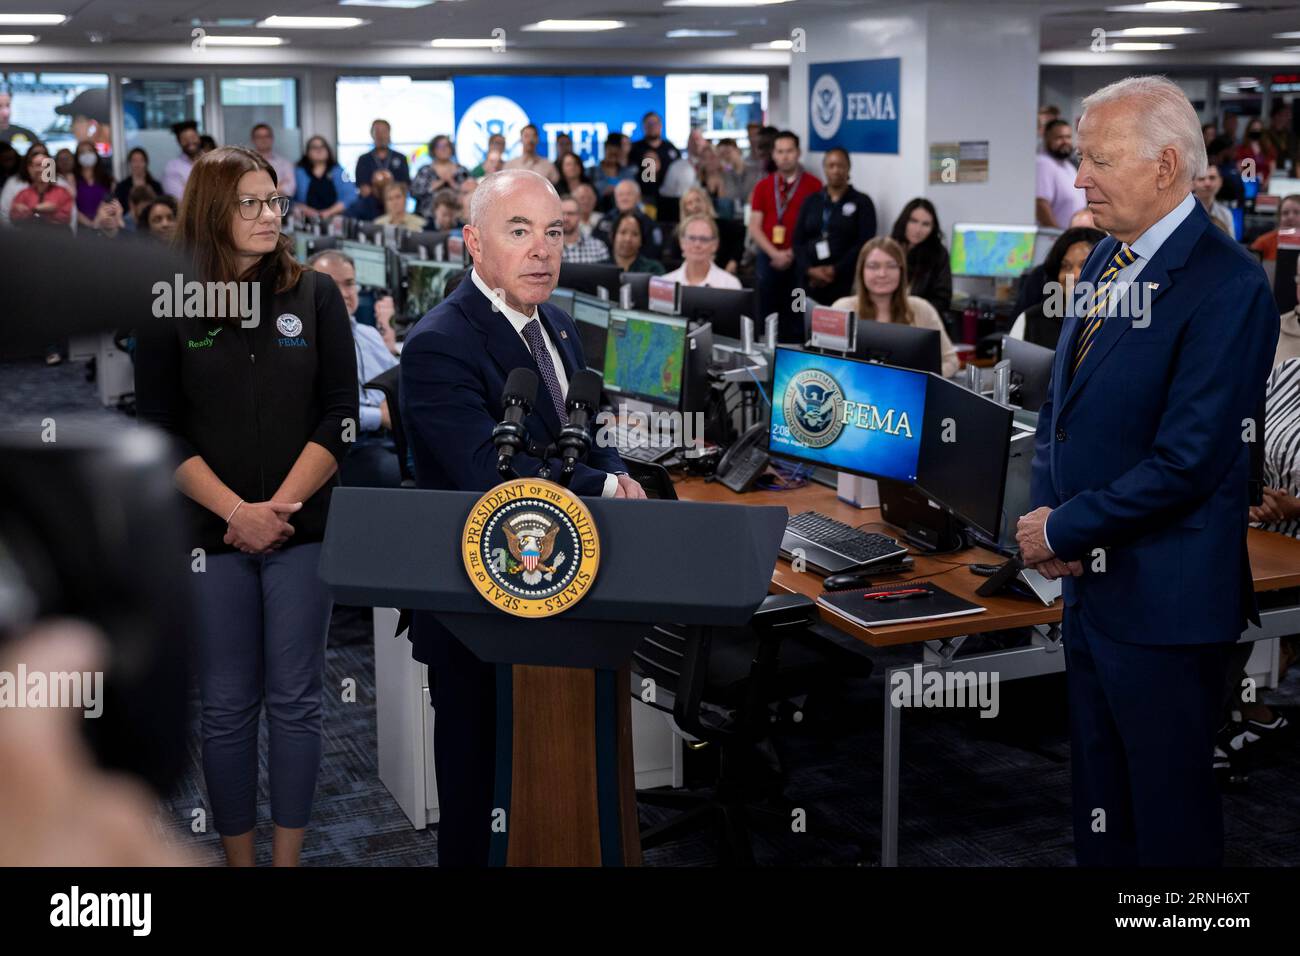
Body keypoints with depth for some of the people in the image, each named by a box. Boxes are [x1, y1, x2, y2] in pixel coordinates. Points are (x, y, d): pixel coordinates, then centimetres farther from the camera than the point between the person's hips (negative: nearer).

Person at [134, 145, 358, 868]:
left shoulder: (315, 295, 4)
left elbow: (339, 414, 0)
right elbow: (161, 431, -2)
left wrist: (280, 506, -10)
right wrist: (236, 511, -13)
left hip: (302, 529, 1)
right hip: (210, 533, 0)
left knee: (294, 701, 5)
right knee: (227, 706, 6)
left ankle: (288, 857, 16)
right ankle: (238, 857, 19)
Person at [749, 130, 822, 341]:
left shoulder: (813, 185, 0)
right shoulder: (763, 186, 9)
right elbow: (754, 227, 6)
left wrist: (793, 253, -9)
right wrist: (775, 254, -7)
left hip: (800, 260, -3)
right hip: (769, 258, 3)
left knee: (796, 315, -1)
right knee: (767, 312, 6)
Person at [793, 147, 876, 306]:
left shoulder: (862, 202, 6)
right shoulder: (811, 201, 16)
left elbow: (865, 243, -4)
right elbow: (798, 240, 10)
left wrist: (835, 270, -11)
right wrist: (810, 270, -7)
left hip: (845, 282, -3)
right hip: (810, 281, 3)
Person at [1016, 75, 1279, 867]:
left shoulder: (1227, 284, -18)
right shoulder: (1109, 258, 9)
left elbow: (1187, 462, -23)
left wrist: (1065, 531, -14)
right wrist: (1045, 510, -1)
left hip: (1163, 599, -8)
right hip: (1090, 584, 8)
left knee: (1169, 819, 8)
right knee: (1099, 803, 21)